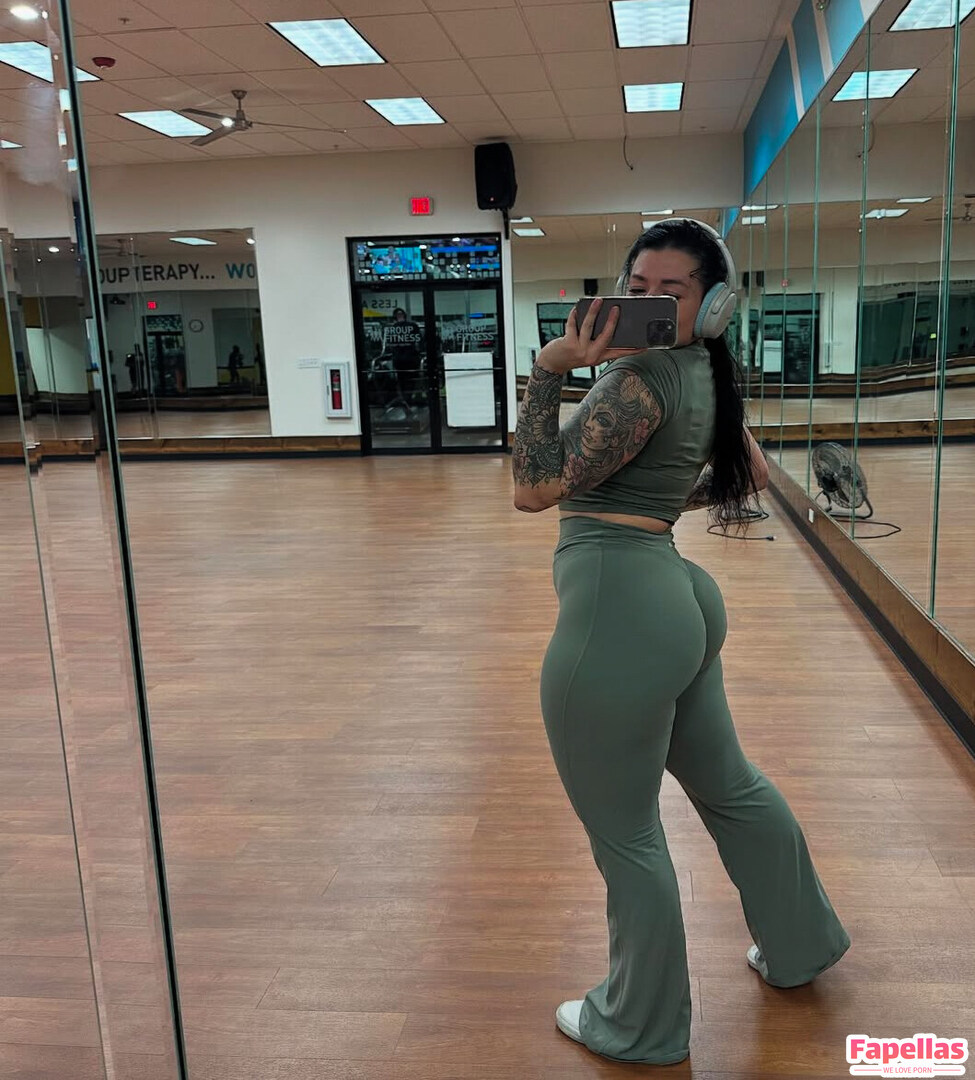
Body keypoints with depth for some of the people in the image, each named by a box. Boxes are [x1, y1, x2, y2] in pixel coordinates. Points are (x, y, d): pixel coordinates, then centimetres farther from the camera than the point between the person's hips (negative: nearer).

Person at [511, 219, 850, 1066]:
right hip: (672, 598, 10)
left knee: (624, 833, 8)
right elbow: (751, 473, 25)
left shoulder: (643, 378, -18)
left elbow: (534, 488, -20)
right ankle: (801, 944, 49)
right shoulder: (702, 372, 12)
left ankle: (641, 1028, 29)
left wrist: (549, 371, -21)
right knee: (728, 783, 28)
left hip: (617, 612, -10)